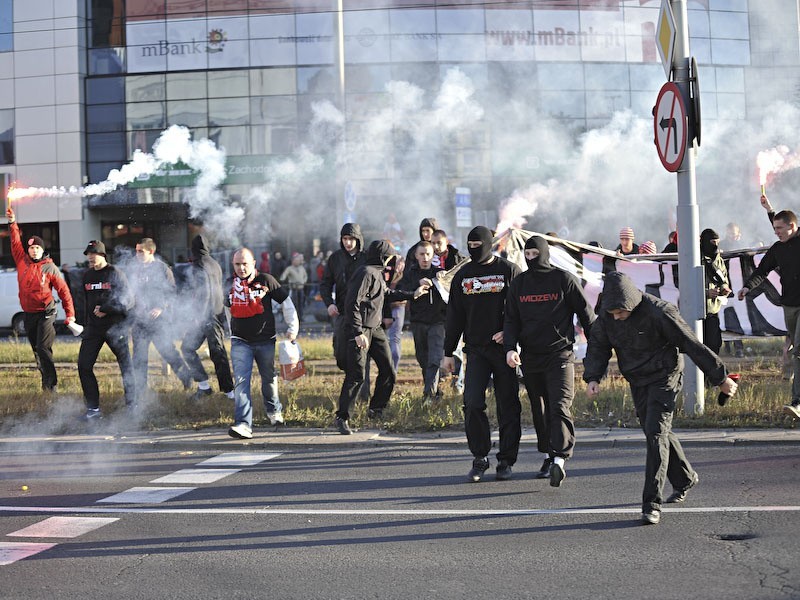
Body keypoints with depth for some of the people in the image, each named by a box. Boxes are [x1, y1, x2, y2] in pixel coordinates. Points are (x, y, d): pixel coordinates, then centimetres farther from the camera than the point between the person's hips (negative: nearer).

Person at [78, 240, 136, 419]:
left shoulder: (115, 274, -6)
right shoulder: (87, 276, 12)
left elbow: (128, 299, -11)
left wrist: (107, 309, -16)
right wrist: (86, 322, 15)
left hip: (115, 327, -5)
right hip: (93, 328, 5)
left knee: (126, 366, 0)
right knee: (84, 366, -3)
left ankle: (132, 405, 12)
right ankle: (93, 408, 3)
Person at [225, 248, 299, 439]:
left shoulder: (266, 280, -6)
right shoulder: (230, 284, 3)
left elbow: (286, 302, 2)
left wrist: (293, 327, -1)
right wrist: (231, 333, 25)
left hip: (265, 340, -1)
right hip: (240, 342, 1)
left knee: (268, 379, 12)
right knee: (241, 382, -13)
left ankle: (274, 410, 41)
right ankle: (243, 424, -20)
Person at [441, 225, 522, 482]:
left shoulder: (509, 271, 1)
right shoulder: (462, 275, 12)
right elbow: (454, 316, 15)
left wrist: (509, 332, -16)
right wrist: (448, 352, 12)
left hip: (504, 348, -2)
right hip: (476, 350, 3)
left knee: (508, 405, 1)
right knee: (472, 403, -9)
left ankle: (506, 461, 11)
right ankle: (479, 458, 3)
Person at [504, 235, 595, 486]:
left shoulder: (565, 279, -1)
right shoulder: (518, 284, 11)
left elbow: (586, 314, 2)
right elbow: (511, 319, 10)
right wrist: (510, 348, -7)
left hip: (560, 355, -5)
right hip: (530, 357, 5)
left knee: (560, 407, -15)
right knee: (539, 410, 10)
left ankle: (560, 458, -24)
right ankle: (548, 455, 22)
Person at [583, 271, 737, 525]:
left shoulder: (659, 312, -24)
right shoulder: (606, 316, -7)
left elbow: (693, 345, -18)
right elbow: (597, 347, 1)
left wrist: (721, 378, -12)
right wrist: (592, 378, -19)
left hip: (664, 378, -7)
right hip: (637, 381, 7)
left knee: (656, 433, -16)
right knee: (655, 432, 16)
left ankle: (652, 503, -17)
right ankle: (685, 479, 39)